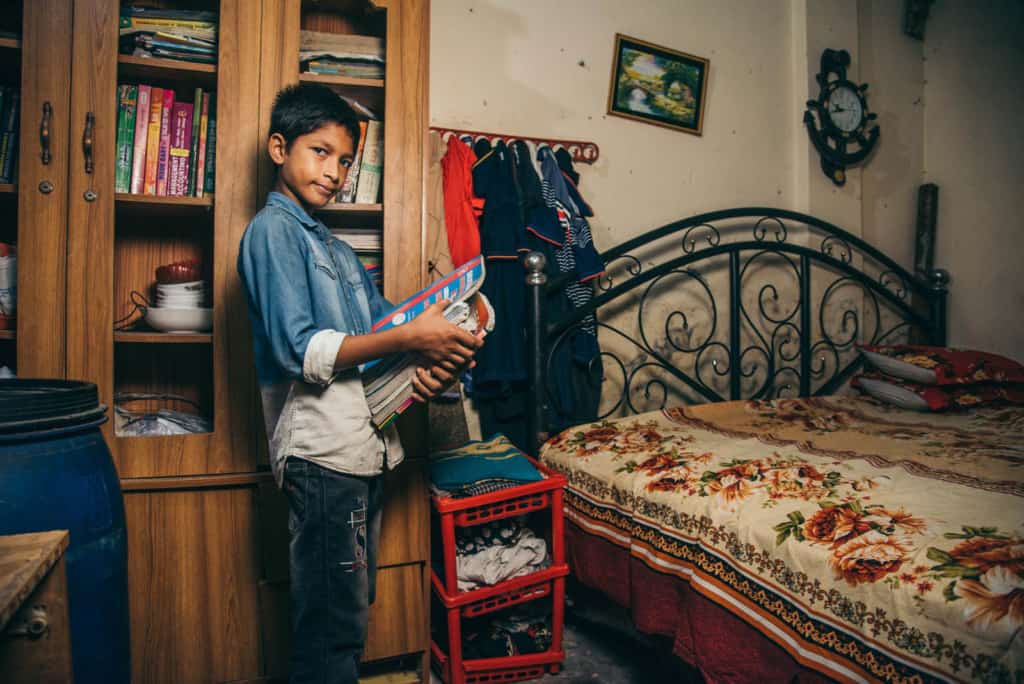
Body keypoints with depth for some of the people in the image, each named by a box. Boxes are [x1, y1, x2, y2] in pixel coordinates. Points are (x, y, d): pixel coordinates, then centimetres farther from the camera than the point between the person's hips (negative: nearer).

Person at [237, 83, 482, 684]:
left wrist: (432, 360, -8)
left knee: (349, 611, 19)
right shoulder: (273, 229, -6)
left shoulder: (339, 249, 20)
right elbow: (299, 350, -17)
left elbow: (383, 323, 13)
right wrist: (410, 338, -22)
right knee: (333, 620, 1)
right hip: (323, 452, -8)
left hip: (365, 444, 9)